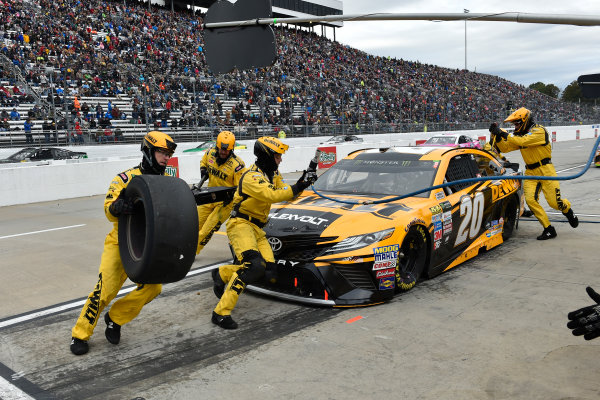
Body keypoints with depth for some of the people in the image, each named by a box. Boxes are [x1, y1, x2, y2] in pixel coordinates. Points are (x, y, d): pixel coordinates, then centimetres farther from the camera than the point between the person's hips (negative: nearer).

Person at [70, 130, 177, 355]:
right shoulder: (127, 178, -10)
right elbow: (109, 211, -14)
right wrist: (117, 206, -38)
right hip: (121, 242, -4)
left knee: (153, 287, -11)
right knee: (106, 288, -12)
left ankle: (115, 319, 13)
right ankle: (80, 334, 8)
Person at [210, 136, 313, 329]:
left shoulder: (272, 174, 13)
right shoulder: (252, 176, -16)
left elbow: (284, 193, 11)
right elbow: (270, 196, -30)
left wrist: (299, 185, -6)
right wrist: (295, 189, -26)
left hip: (256, 228, 9)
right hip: (240, 224, -9)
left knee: (268, 267, -4)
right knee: (254, 265, -27)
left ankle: (222, 274, 16)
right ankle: (221, 313, -24)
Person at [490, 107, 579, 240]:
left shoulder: (539, 131, -12)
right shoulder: (519, 135, 12)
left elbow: (522, 141, -27)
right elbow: (505, 148, 6)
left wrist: (504, 134, -27)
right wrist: (497, 135, -8)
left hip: (545, 170, -6)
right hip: (530, 172, 6)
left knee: (554, 202, -7)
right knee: (530, 200, -13)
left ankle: (568, 210, 31)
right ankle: (548, 229, -3)